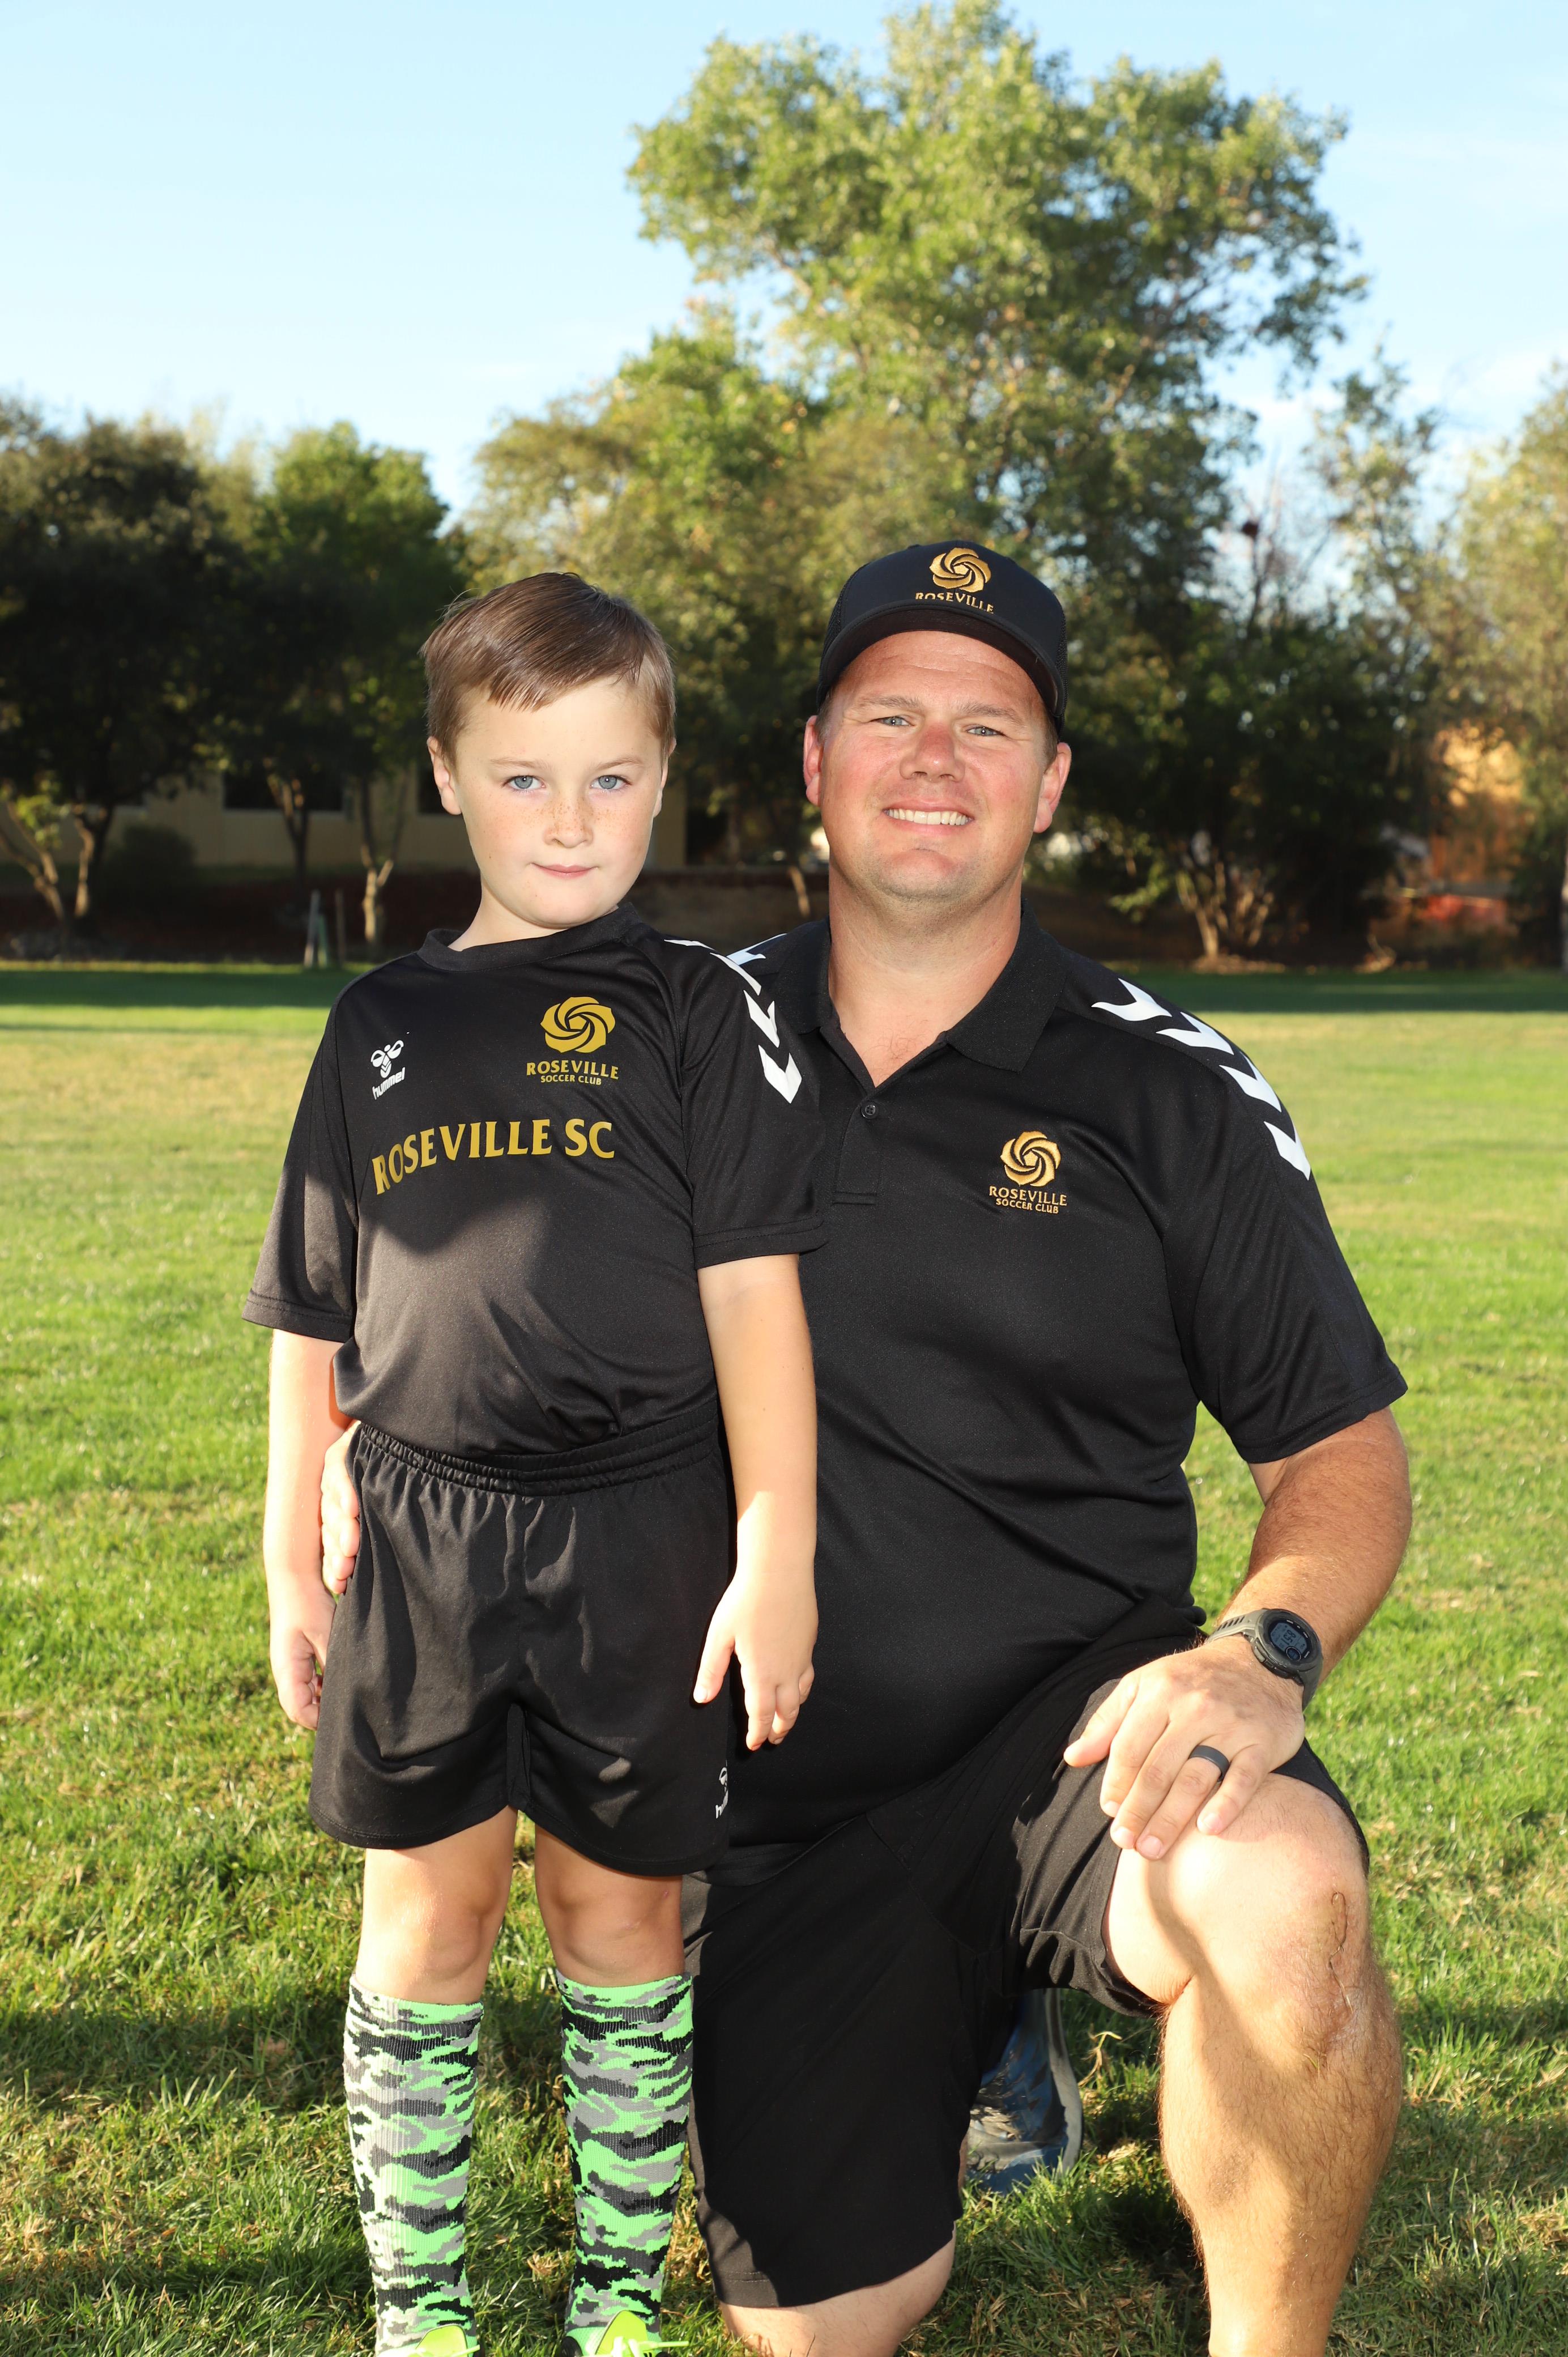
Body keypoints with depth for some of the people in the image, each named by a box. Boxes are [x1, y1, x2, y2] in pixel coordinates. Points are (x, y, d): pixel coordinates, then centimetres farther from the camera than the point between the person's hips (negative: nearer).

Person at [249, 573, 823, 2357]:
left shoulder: (697, 1014, 1)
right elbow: (314, 1320, 13)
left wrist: (777, 1558, -10)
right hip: (423, 1539, 2)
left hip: (640, 1540, -2)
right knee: (428, 1913, 9)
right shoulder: (383, 1026, 10)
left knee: (621, 1909, 9)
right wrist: (291, 1561, 11)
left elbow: (752, 1292, -4)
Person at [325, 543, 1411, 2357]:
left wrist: (1268, 1647, -22)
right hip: (789, 1801, 3)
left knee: (1284, 1904, -35)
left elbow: (1342, 1451, -2)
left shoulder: (1169, 1094, -4)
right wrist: (351, 1450, -3)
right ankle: (961, 2033, 35)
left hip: (1073, 1722, -2)